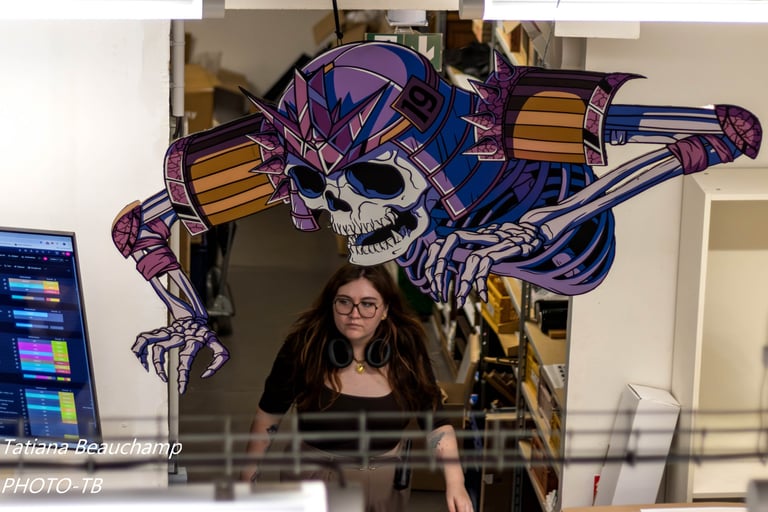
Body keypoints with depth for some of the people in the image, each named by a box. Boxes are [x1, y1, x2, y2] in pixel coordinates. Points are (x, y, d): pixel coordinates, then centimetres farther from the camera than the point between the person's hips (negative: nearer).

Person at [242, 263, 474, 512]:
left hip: (386, 482, 2)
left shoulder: (407, 349, -14)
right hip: (316, 479, -2)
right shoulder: (304, 346, -16)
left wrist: (455, 482, -24)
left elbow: (436, 423, -11)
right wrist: (248, 475, 2)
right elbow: (270, 413, -2)